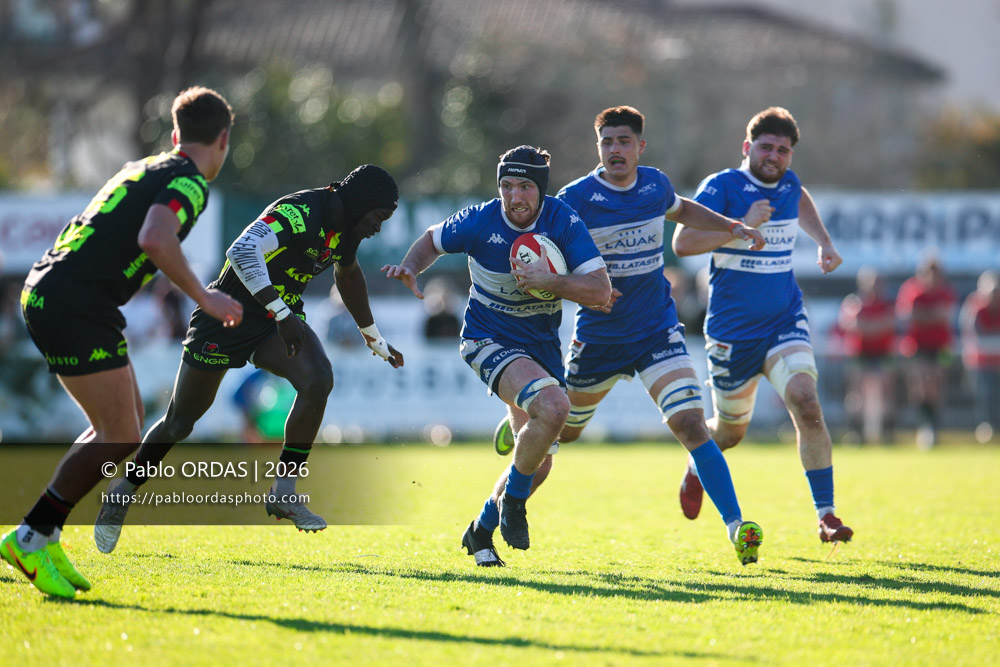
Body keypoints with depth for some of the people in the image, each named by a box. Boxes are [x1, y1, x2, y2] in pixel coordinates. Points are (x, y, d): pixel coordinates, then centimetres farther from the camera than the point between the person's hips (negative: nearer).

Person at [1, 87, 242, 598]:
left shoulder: (144, 169, 21)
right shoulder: (189, 181, -7)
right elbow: (154, 238, -26)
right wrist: (205, 299, -17)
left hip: (45, 293, 10)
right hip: (76, 305, -10)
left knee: (126, 421, 16)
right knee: (119, 436, -8)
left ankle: (45, 537, 14)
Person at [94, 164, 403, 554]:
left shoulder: (346, 229, 1)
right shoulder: (299, 214, -27)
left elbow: (348, 275, 23)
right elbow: (243, 252, -42)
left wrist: (375, 340, 34)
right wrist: (282, 315, -46)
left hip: (281, 321, 7)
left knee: (318, 380, -24)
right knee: (179, 423, 4)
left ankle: (284, 493, -16)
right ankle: (123, 492, 29)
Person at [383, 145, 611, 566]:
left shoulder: (563, 222, -14)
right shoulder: (479, 222, -17)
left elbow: (601, 291, -17)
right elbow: (432, 241, 4)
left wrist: (548, 281, -31)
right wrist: (410, 268, -16)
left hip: (542, 345, 4)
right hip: (489, 341, -4)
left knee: (535, 463, 9)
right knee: (553, 406, -32)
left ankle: (481, 531, 33)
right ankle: (512, 500, -11)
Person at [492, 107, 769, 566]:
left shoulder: (656, 185, 0)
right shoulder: (576, 198, -14)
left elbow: (682, 210, 25)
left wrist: (733, 228, 15)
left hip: (657, 330, 1)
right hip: (598, 335, -1)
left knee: (690, 423, -17)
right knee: (564, 429, 19)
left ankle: (736, 528, -20)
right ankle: (523, 419, 57)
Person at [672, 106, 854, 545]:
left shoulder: (788, 183, 6)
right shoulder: (722, 187, -12)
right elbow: (682, 243, -24)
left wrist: (824, 242, 20)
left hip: (785, 322, 3)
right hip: (732, 331, -3)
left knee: (806, 403, -20)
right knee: (730, 431, 11)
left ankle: (826, 516, -18)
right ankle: (697, 464, 48)